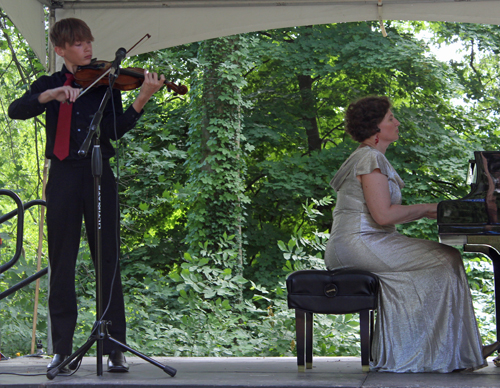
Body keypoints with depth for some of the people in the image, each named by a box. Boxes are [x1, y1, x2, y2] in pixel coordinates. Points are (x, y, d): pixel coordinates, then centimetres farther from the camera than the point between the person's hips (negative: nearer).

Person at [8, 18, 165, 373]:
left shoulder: (105, 82, 10)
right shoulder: (48, 85, 13)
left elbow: (116, 130, -5)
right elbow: (16, 110, -6)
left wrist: (142, 99, -20)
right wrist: (51, 95, -21)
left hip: (98, 174, -1)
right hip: (62, 175, 1)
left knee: (108, 260, -3)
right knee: (62, 263, 0)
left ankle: (115, 349, -1)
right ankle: (62, 350, 6)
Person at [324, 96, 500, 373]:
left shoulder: (370, 157, 23)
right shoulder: (371, 159, -11)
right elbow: (383, 215, -19)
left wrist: (425, 211, 11)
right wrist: (426, 209, -6)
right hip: (360, 243, -10)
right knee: (446, 260, -11)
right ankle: (458, 352, -4)